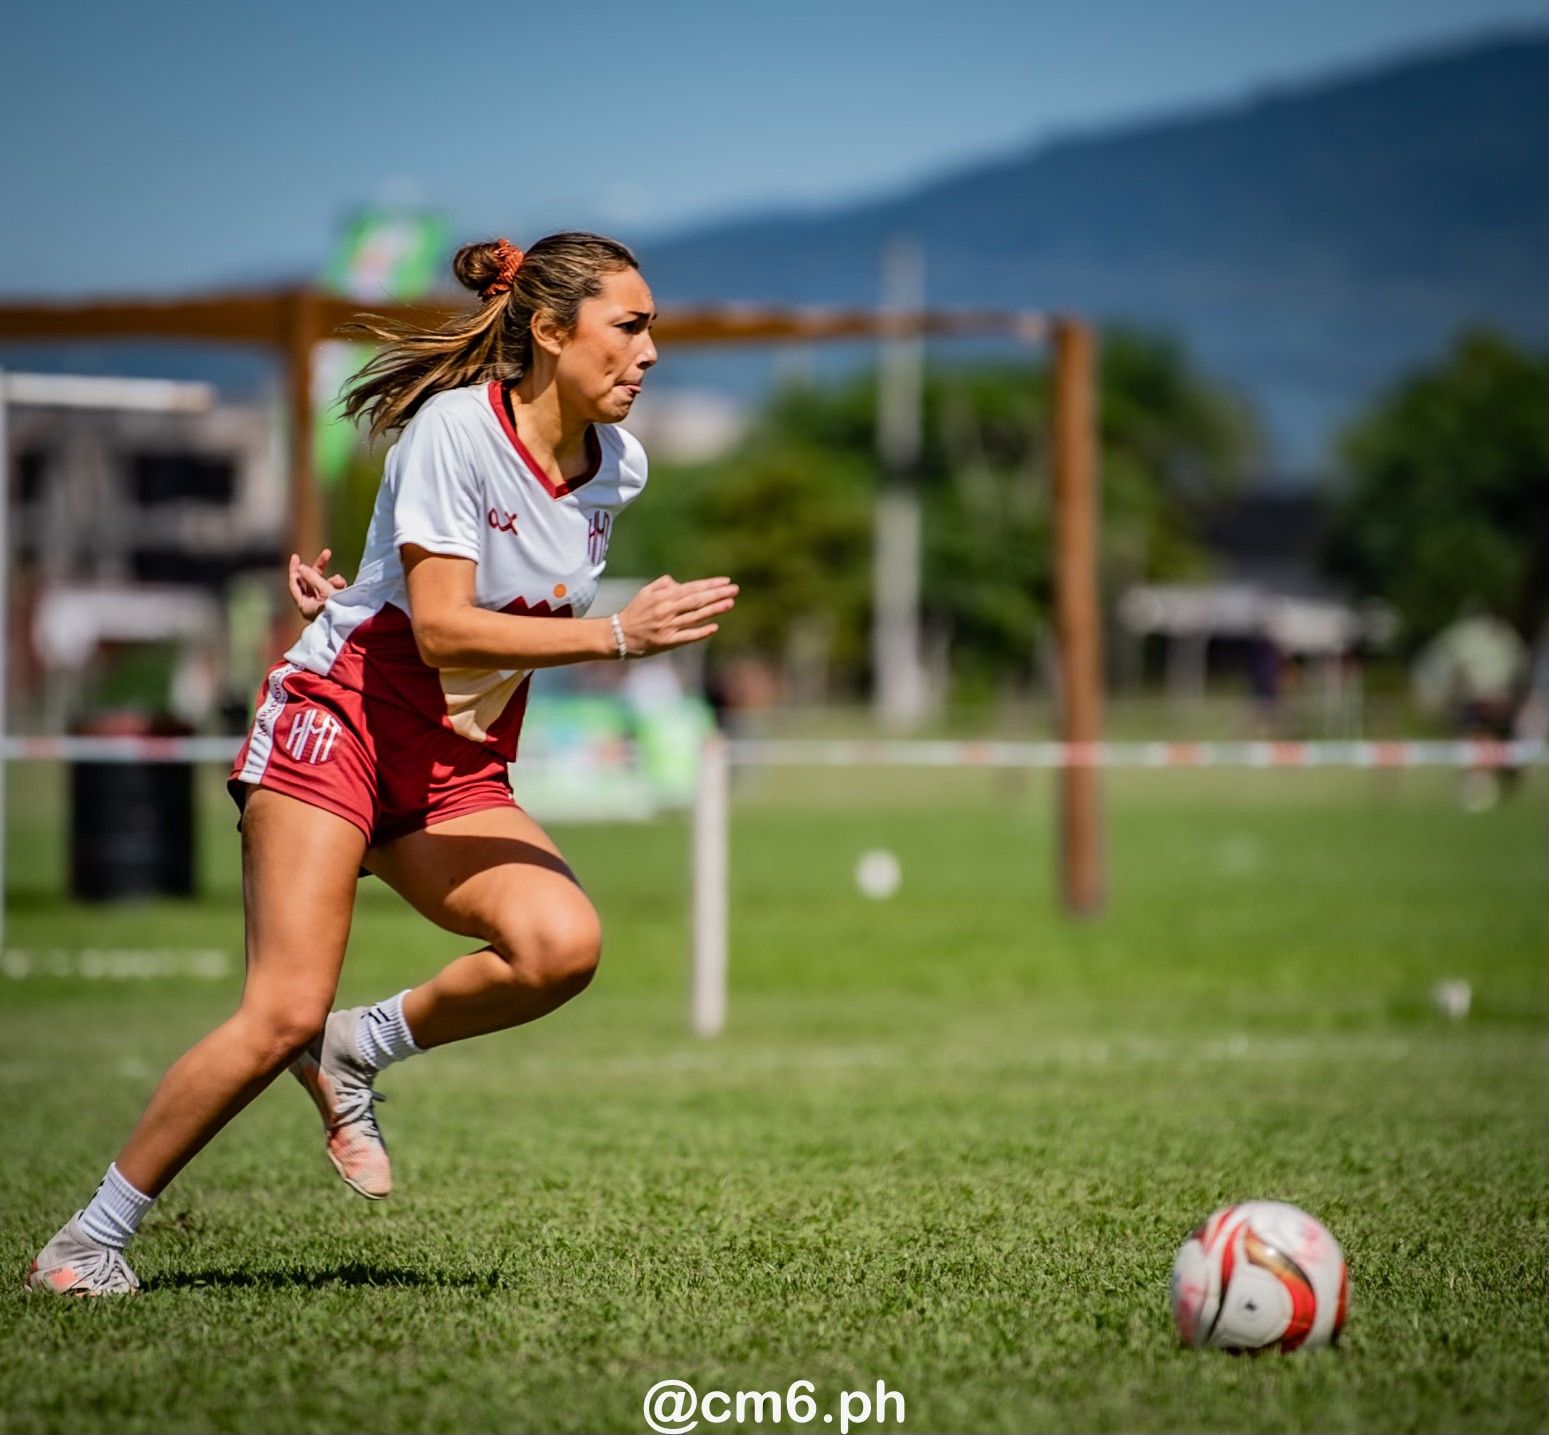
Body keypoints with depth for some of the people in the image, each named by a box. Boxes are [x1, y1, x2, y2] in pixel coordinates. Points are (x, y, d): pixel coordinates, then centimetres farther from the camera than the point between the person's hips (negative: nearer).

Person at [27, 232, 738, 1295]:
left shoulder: (618, 469, 4)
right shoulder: (453, 427, -16)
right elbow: (442, 630, -23)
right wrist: (619, 636, -28)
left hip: (461, 777, 6)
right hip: (335, 721, -6)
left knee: (563, 942, -23)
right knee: (285, 1014, -18)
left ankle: (361, 1049, 2)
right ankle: (91, 1240, -2)